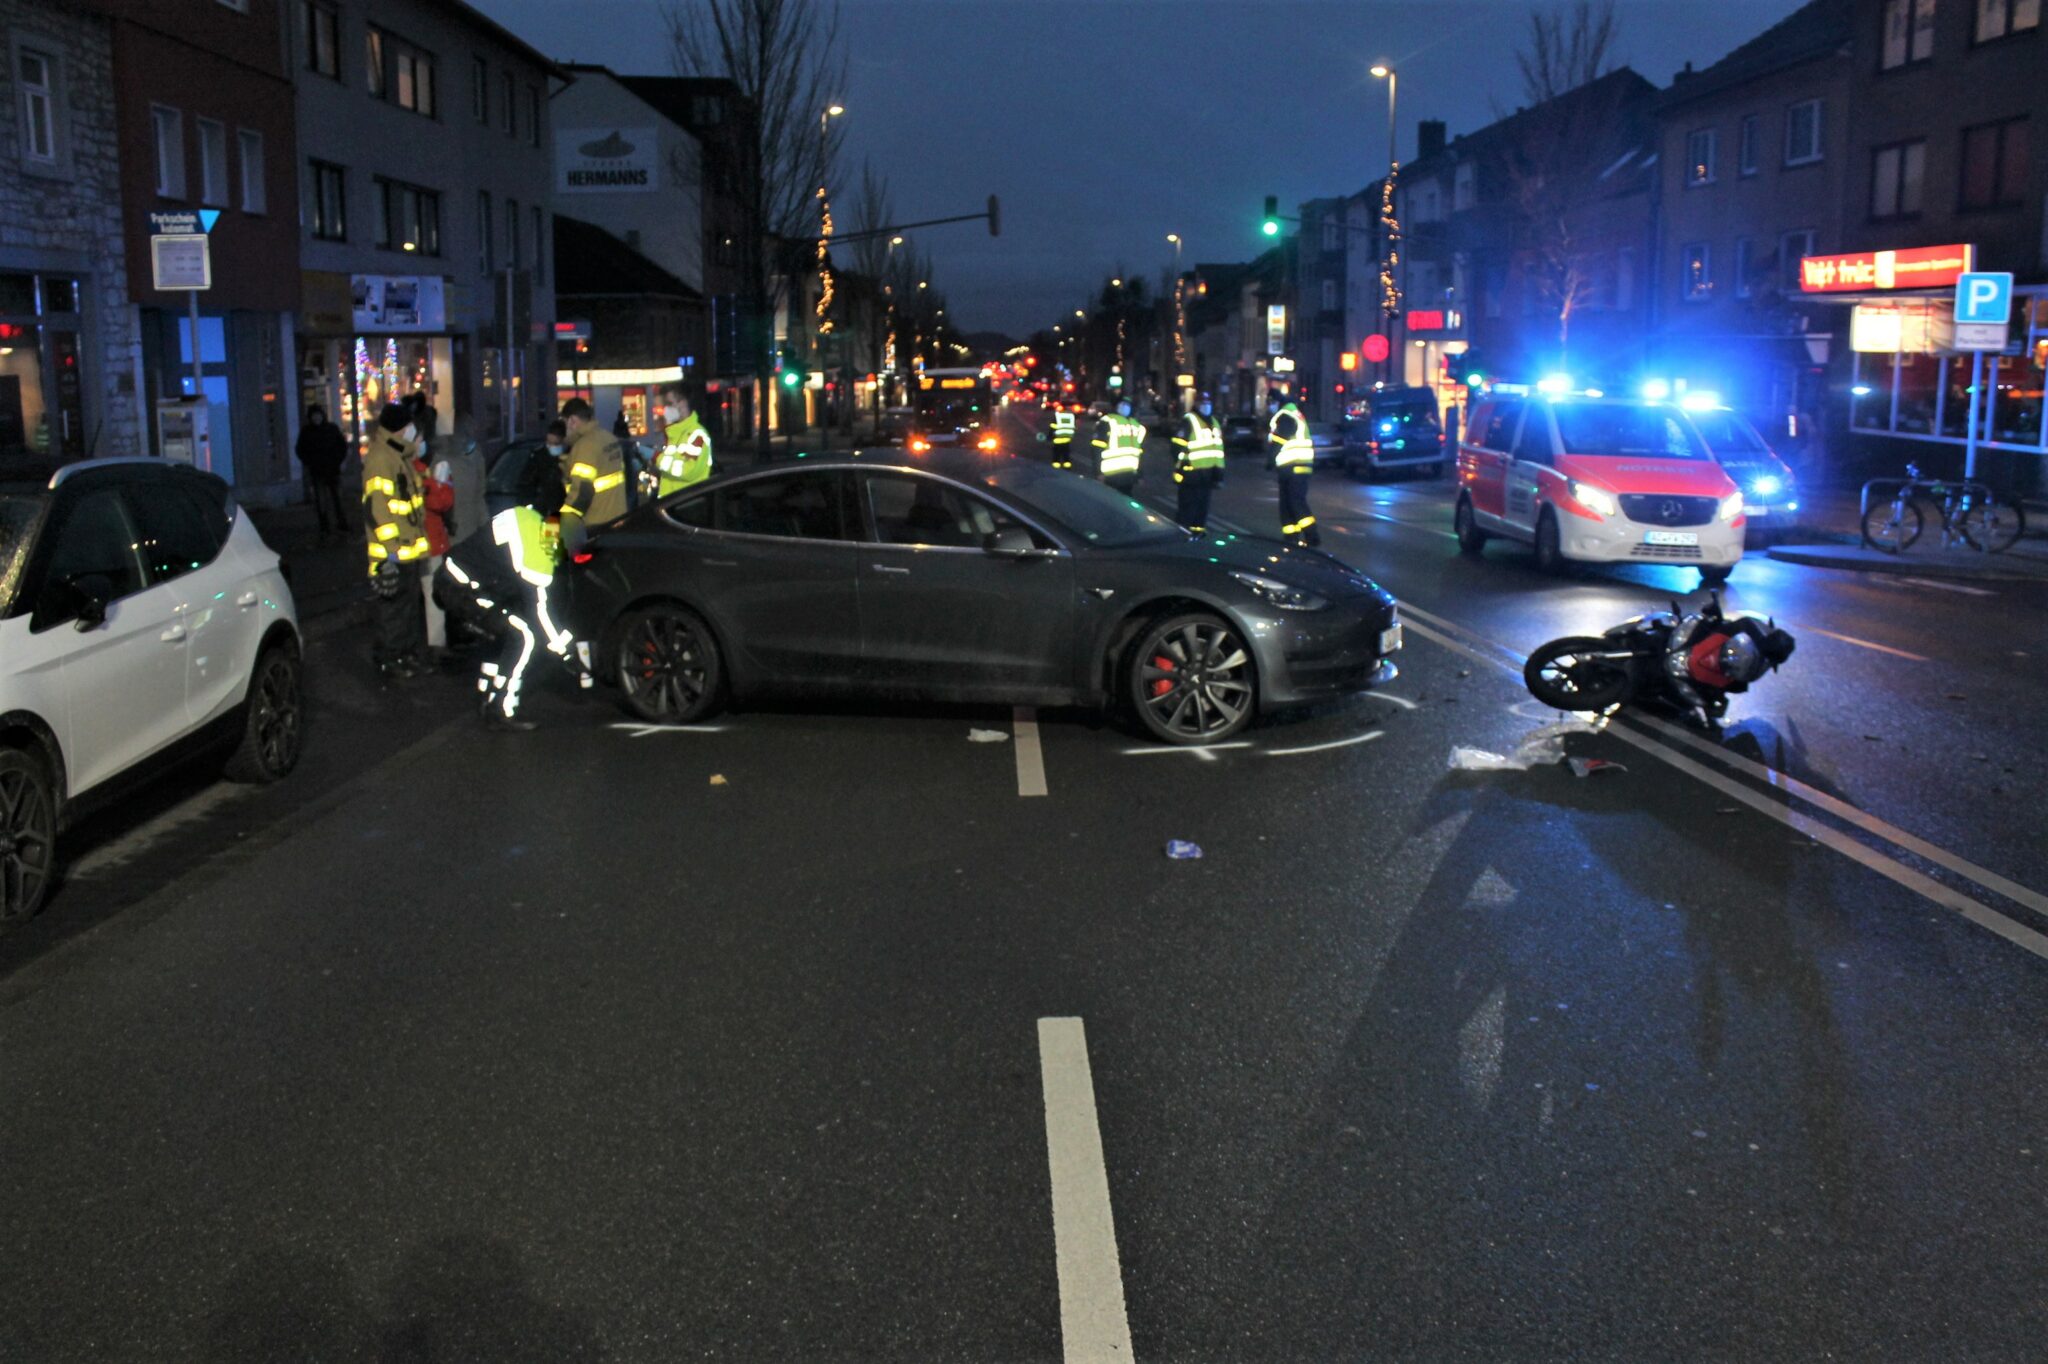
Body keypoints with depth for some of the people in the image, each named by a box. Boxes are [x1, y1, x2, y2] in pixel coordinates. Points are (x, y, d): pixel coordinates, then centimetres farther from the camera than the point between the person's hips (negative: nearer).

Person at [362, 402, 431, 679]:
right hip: (393, 554, -10)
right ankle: (389, 659, 5)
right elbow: (377, 506, -23)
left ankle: (408, 654, 28)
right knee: (394, 607, -3)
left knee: (409, 604, 18)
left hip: (408, 549, 10)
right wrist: (391, 548, -24)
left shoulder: (400, 456, 16)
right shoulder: (380, 459, -17)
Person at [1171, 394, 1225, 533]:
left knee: (1203, 504, 10)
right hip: (1192, 472, -8)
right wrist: (1181, 462, -18)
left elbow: (1218, 448, 25)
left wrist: (1219, 470, 22)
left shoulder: (1214, 423, 20)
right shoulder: (1188, 421, -7)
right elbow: (1177, 445, -12)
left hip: (1208, 472, 8)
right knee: (1189, 504, -8)